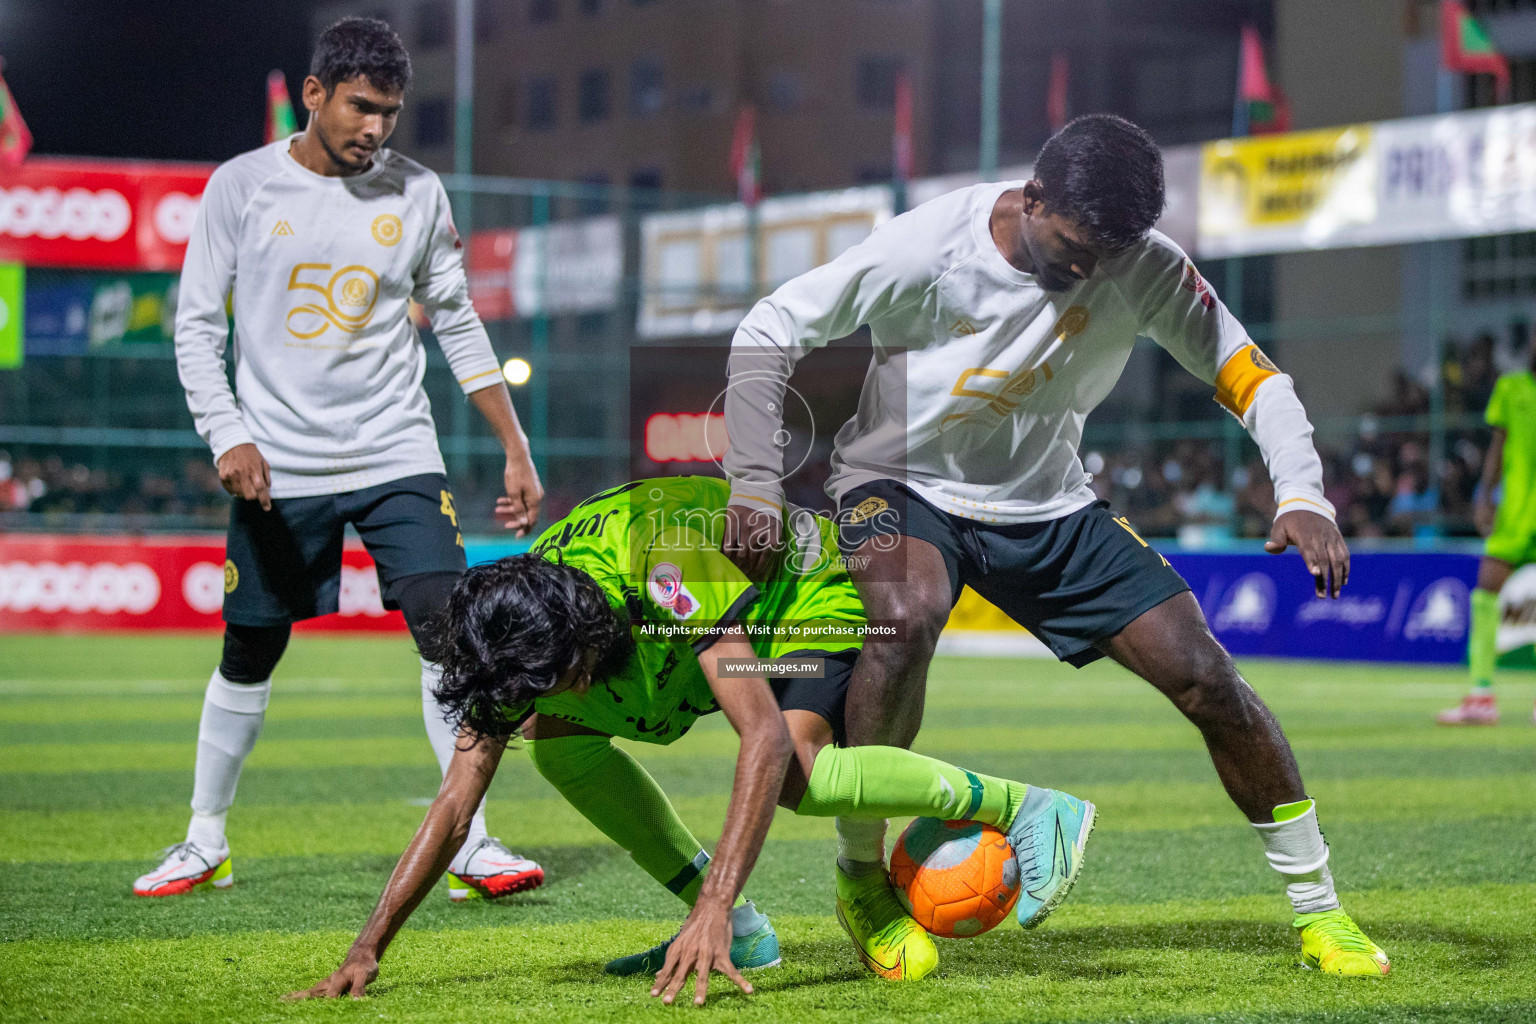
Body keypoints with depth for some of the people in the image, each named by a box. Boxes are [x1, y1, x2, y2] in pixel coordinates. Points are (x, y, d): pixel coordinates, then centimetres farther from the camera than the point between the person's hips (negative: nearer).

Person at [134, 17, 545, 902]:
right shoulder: (243, 186, -2)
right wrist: (228, 437, -13)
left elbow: (459, 326, 10)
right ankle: (205, 845, 24)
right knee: (249, 657, 7)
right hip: (277, 467, -1)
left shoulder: (417, 193, 3)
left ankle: (472, 846, -8)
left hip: (399, 457, 1)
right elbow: (197, 323, 0)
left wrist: (516, 448, 6)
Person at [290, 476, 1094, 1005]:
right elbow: (455, 803, -19)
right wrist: (366, 952, -27)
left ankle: (1029, 810, -18)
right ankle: (742, 932, -3)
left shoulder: (663, 572, -42)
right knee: (560, 742, -9)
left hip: (810, 589, -7)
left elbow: (766, 738, -49)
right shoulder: (513, 636, -22)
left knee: (797, 775, -35)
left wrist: (713, 905, -56)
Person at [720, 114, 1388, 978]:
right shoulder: (928, 249, -24)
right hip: (903, 486, -3)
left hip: (1049, 503, 3)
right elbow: (768, 332, -16)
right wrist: (756, 483, -24)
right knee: (906, 616, -37)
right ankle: (862, 875, -17)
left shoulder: (1146, 270, -16)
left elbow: (1248, 373, -9)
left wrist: (1303, 496, -27)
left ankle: (1319, 910, 7)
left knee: (1205, 674, -9)